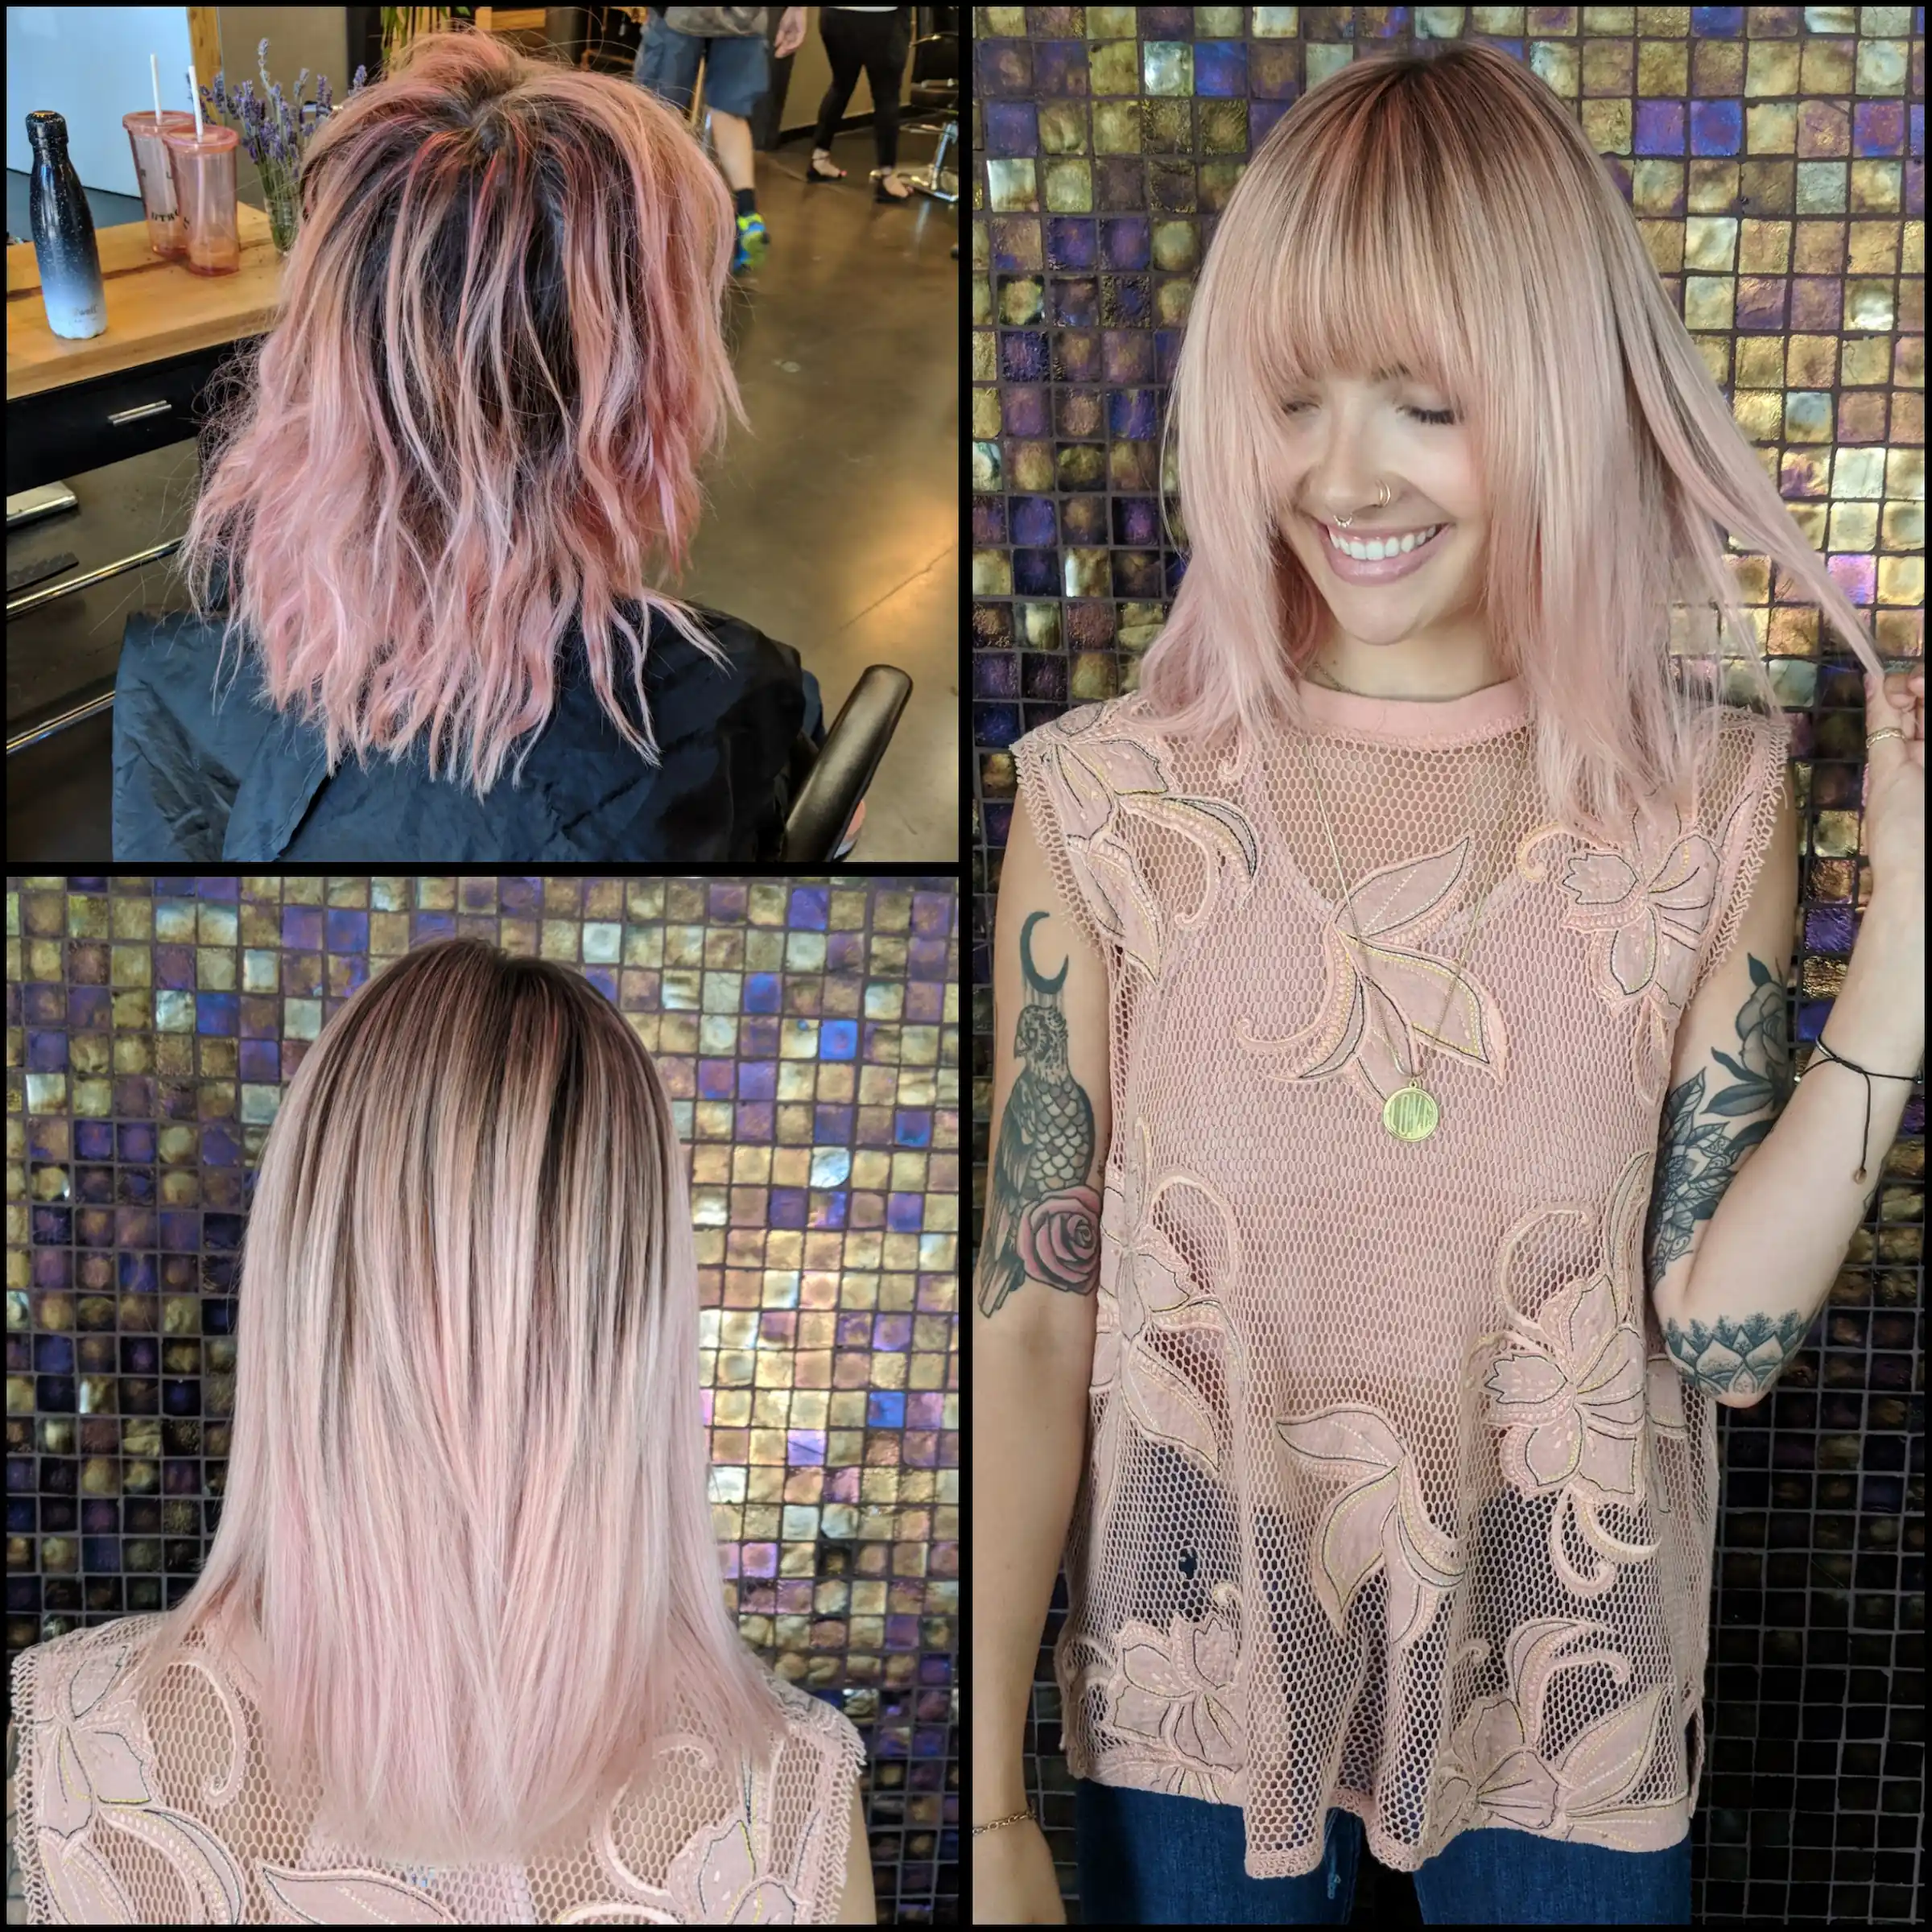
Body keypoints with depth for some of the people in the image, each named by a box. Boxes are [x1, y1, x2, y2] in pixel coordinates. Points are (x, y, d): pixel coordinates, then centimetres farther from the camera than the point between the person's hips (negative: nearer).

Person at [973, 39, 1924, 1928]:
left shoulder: (1709, 799, -9)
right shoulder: (1103, 801, -13)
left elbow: (1720, 1331, -11)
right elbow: (1028, 1323, -10)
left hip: (1565, 1706, 1)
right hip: (1188, 1702, -1)